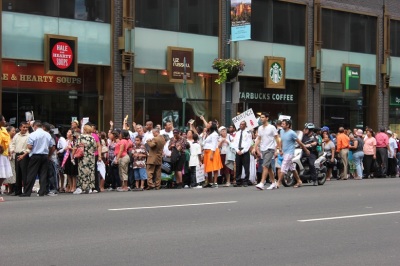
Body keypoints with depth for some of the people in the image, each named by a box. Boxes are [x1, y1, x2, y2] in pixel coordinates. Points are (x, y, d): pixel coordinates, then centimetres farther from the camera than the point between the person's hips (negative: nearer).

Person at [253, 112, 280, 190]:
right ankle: (273, 183, 21)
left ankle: (262, 183, -21)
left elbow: (277, 139, -6)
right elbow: (258, 139, 16)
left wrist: (276, 150, -10)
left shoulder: (272, 128, -7)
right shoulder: (260, 128, 12)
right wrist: (255, 148, 4)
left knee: (265, 166, -16)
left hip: (270, 149, -7)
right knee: (269, 167, 12)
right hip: (262, 149, 7)